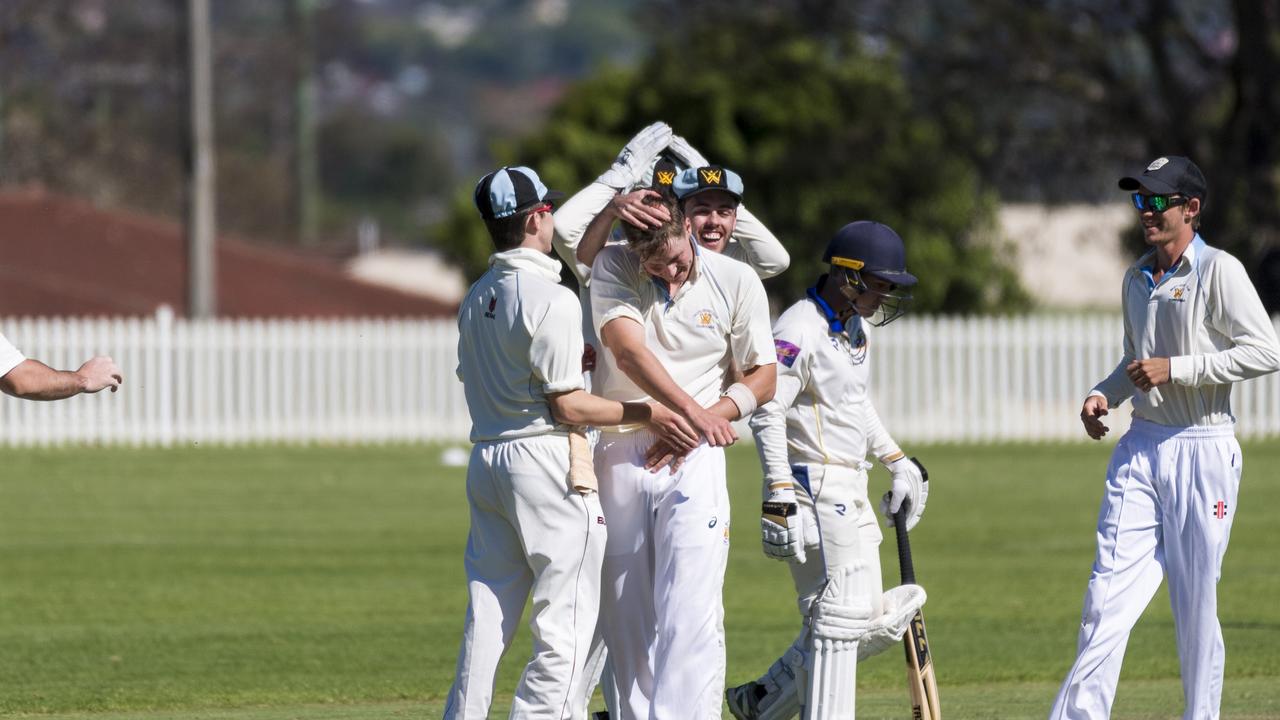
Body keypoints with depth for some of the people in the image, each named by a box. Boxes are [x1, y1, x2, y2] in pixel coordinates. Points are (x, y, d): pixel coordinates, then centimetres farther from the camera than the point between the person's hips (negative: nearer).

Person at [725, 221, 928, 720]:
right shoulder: (800, 330, -15)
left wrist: (897, 463, 24)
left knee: (875, 622, 11)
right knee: (839, 618, -11)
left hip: (851, 492, 10)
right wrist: (780, 501, -27)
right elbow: (767, 412, -21)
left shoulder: (858, 327, 15)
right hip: (814, 490, -10)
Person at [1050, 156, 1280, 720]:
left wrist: (1176, 370, -17)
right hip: (1141, 446, 6)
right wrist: (1103, 395, 6)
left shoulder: (1219, 272, -8)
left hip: (1202, 449, -6)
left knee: (1196, 600, -1)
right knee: (1109, 591, -3)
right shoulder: (1136, 279, 14)